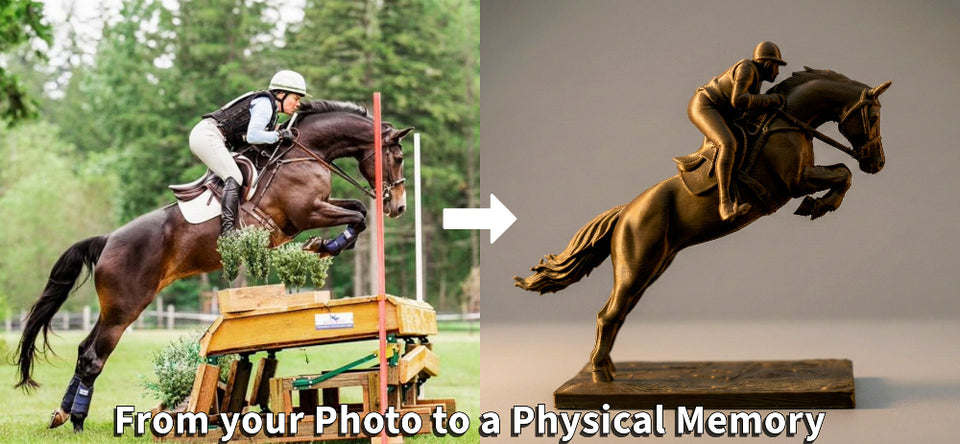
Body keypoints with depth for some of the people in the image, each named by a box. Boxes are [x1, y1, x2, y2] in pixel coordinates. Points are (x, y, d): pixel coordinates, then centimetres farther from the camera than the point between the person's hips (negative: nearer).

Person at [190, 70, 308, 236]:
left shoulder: (271, 111, 18)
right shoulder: (265, 103, -11)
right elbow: (252, 136, -23)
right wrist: (279, 135, -11)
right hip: (207, 135, -11)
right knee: (234, 178, -20)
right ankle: (227, 228, -32)